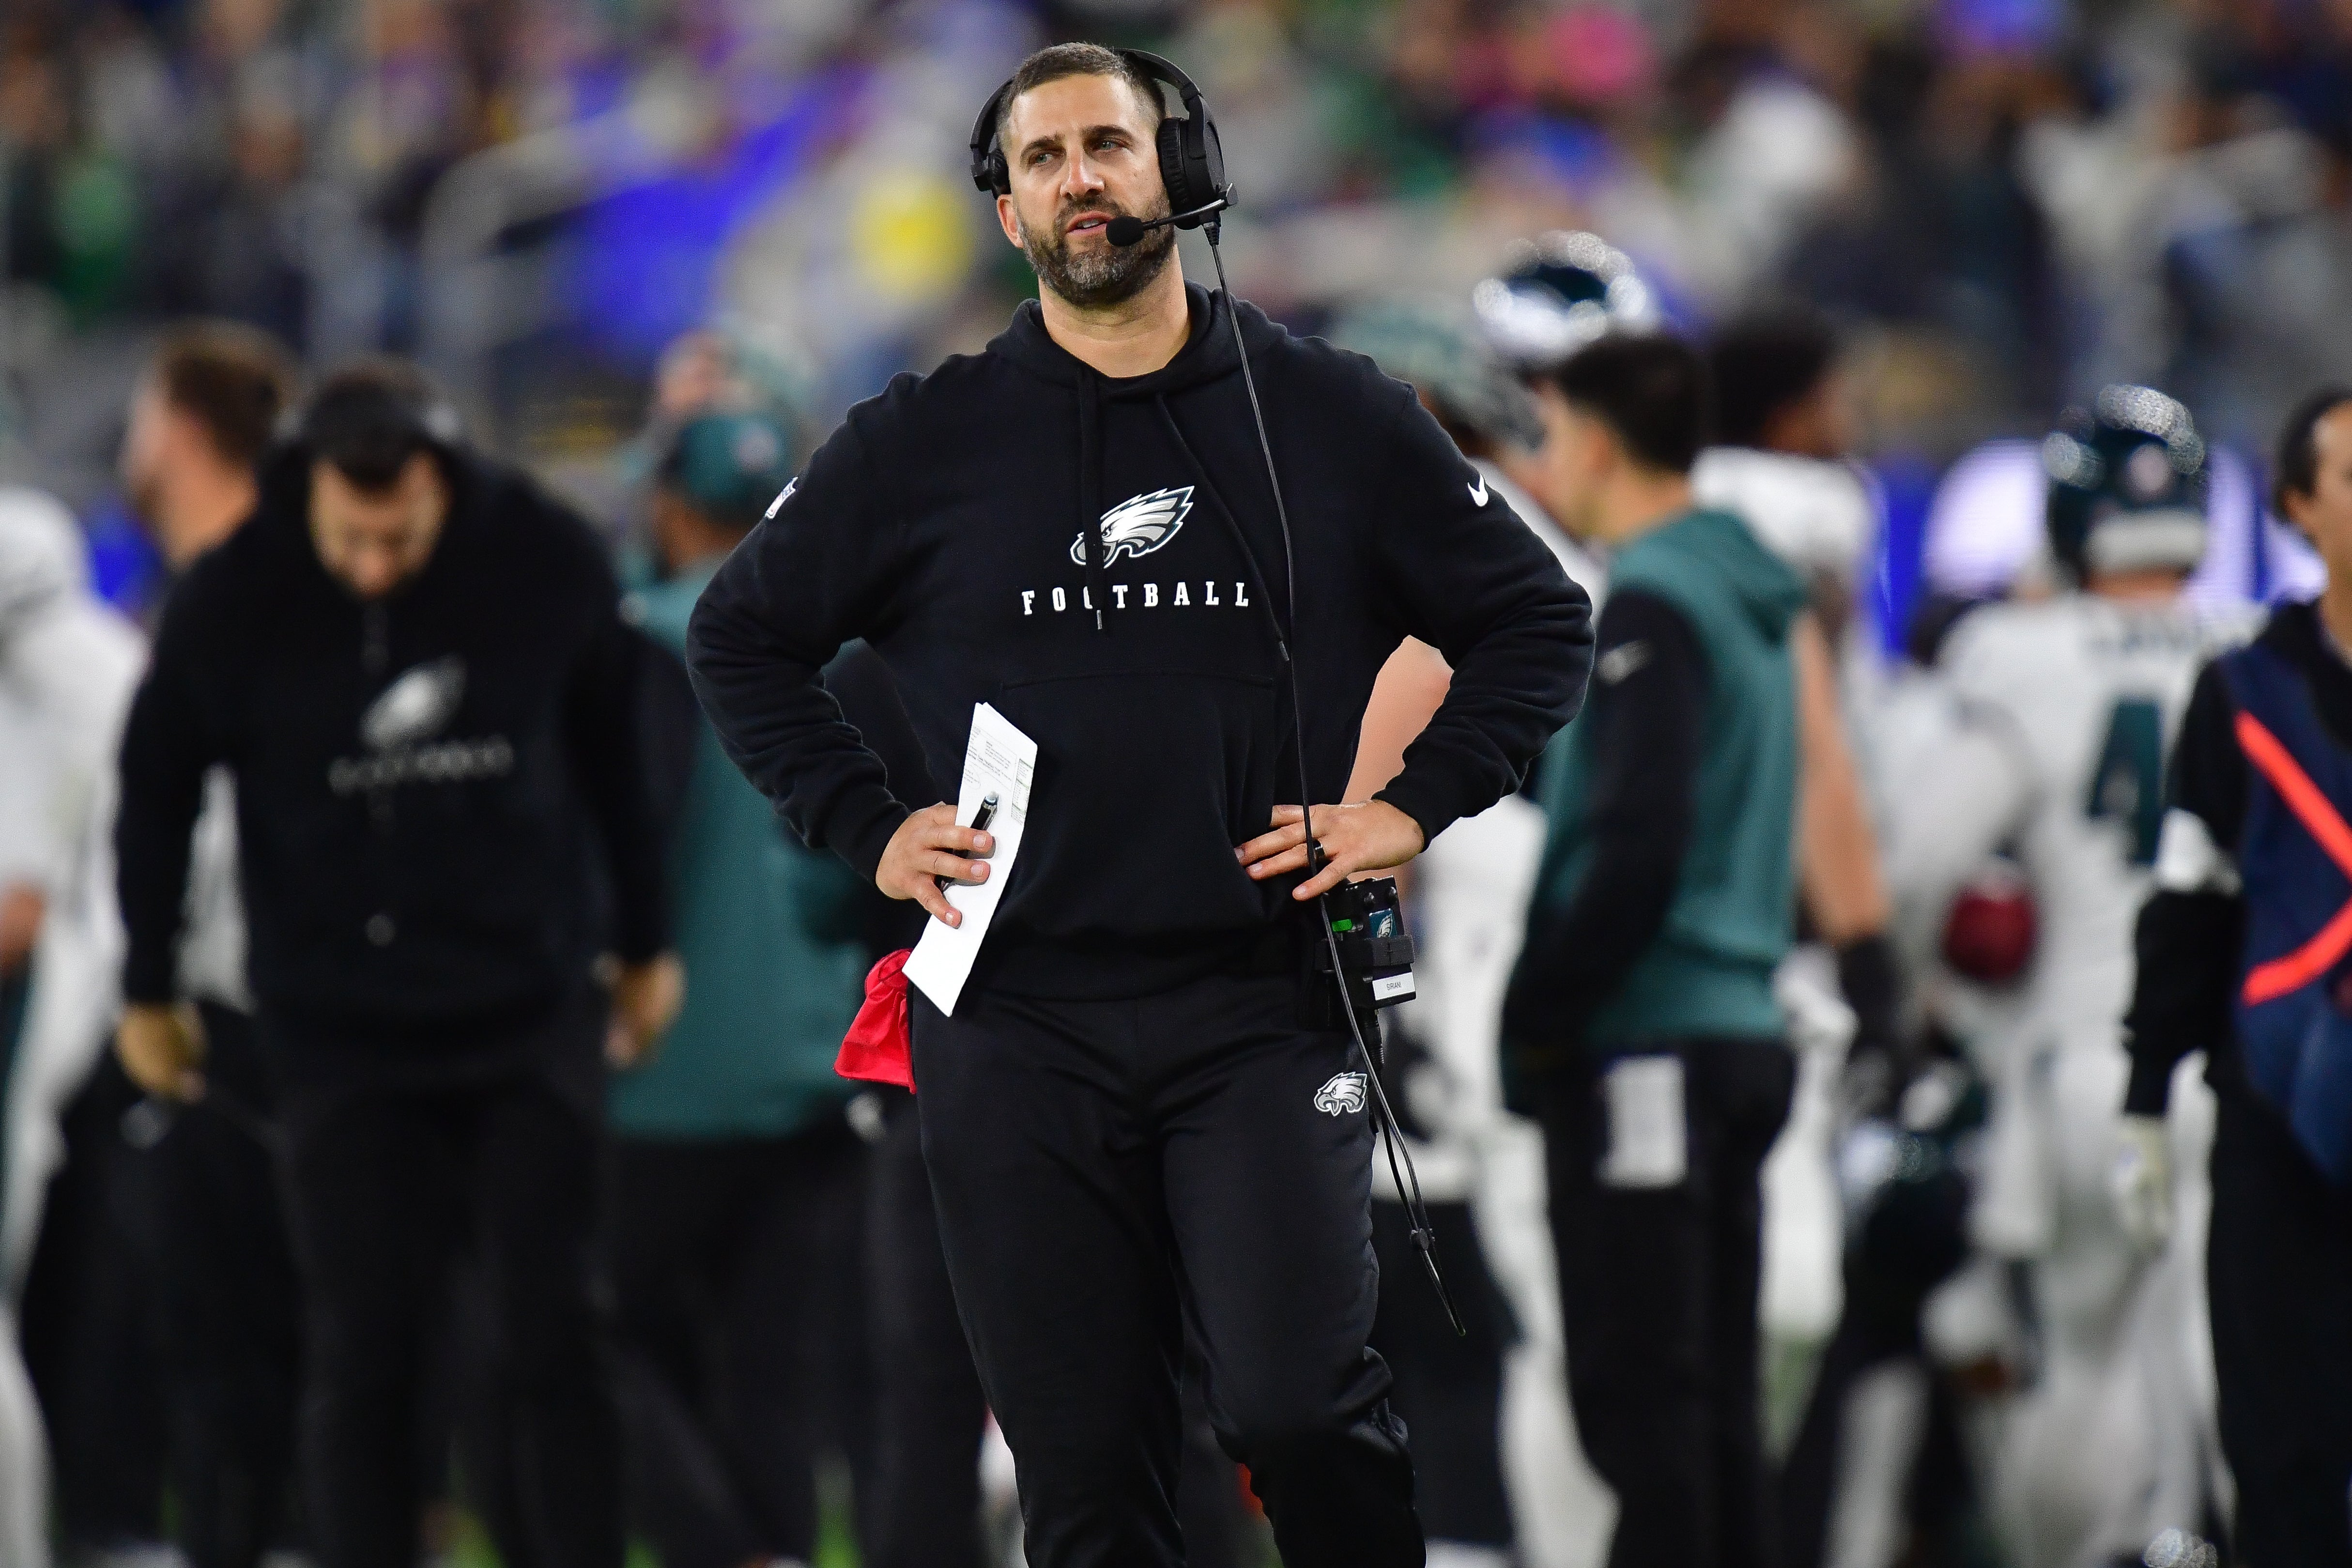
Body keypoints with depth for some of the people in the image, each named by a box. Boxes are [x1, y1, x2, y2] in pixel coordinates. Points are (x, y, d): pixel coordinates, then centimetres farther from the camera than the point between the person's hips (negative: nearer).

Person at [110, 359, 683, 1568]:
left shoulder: (546, 562, -9)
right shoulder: (232, 602, -11)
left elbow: (614, 747, 8)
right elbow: (159, 790, 5)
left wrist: (645, 945, 16)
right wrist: (148, 991, 13)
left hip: (530, 1013, 1)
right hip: (337, 1031, -1)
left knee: (559, 1333, 1)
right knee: (362, 1354, -2)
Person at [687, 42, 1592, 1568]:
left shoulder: (1332, 416, 5)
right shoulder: (922, 442, 7)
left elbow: (1540, 619, 12)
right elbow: (742, 637, 18)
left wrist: (1417, 806, 0)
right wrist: (865, 826, 7)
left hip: (1263, 1012, -1)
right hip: (1016, 1026, 2)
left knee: (1301, 1410, -20)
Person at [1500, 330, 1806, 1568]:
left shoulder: (1649, 607, -12)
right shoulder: (1751, 602, 17)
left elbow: (1638, 850, -19)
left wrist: (1536, 1014, -11)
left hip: (1647, 1048, -9)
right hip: (1742, 1034, 9)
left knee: (1638, 1398, -9)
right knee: (1714, 1400, 10)